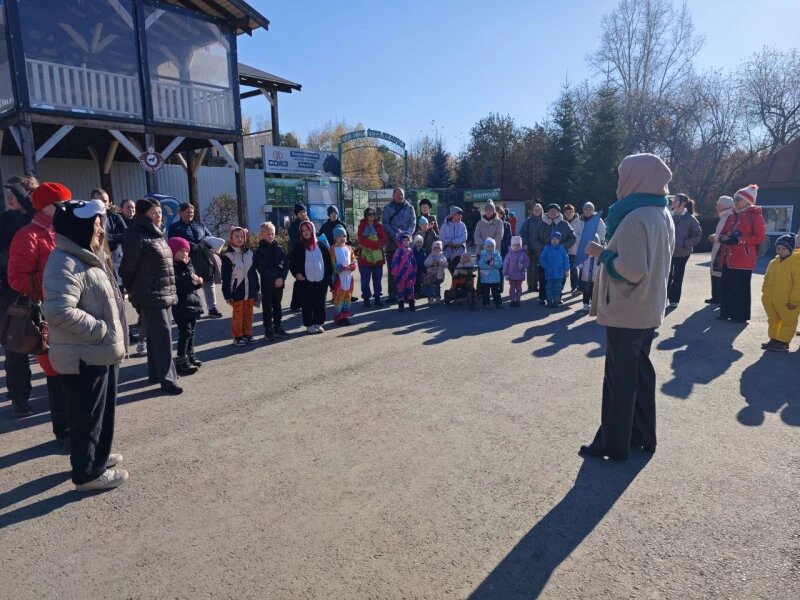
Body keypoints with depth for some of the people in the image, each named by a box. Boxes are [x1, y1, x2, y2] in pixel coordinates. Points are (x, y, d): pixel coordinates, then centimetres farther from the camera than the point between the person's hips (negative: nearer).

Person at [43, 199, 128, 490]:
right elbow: (59, 311, -32)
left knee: (101, 410, 22)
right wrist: (99, 328, -22)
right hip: (84, 356, -10)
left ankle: (95, 455, 39)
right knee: (89, 414, 3)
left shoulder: (87, 258, 13)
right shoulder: (65, 264, -21)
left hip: (100, 352, 10)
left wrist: (111, 336, 15)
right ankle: (88, 472, 17)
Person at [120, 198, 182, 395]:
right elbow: (128, 267, -11)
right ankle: (167, 380, -4)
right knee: (162, 337, -8)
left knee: (156, 336, 16)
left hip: (165, 295, 9)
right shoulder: (137, 236, -13)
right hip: (151, 296, -9)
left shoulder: (157, 235, 16)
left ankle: (155, 373, 27)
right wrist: (131, 291, -1)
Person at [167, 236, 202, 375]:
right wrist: (191, 281, -23)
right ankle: (181, 362, -4)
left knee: (191, 332, 16)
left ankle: (190, 356, 29)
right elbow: (176, 286, -24)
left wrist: (198, 281, -1)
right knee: (185, 332, -9)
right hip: (181, 306, -8)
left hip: (193, 303, 8)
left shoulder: (189, 265, 13)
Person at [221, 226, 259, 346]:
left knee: (248, 314, 11)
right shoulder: (228, 256, -8)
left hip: (249, 291, 5)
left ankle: (248, 334, 23)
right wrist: (227, 294, -11)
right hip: (237, 292, -4)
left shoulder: (249, 253, 7)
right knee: (238, 315, 3)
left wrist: (256, 288, 11)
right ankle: (238, 336, 13)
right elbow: (225, 277, -9)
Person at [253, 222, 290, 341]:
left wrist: (282, 277, -12)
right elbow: (262, 268, -10)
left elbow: (286, 263, 1)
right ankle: (268, 329, 10)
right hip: (267, 283, -3)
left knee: (277, 305, 11)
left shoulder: (278, 248, 6)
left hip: (280, 281, 4)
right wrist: (274, 279, -15)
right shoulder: (260, 250, -4)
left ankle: (277, 328, 21)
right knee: (267, 306, 3)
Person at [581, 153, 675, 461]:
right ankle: (643, 436, 30)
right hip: (649, 310, 9)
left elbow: (632, 270, -27)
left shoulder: (635, 218, -21)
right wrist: (611, 250, 12)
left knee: (619, 378, 1)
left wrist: (601, 253, -14)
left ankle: (613, 444, 13)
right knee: (640, 372, 18)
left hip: (626, 312, -9)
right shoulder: (663, 215, 8)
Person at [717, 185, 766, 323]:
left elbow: (760, 237, -11)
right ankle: (726, 312, 17)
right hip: (727, 258, 7)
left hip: (744, 259, -7)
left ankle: (741, 316, 6)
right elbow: (722, 234, 19)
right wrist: (724, 238, -5)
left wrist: (739, 239, -21)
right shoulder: (732, 216, 15)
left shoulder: (755, 216, -5)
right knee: (727, 286, 9)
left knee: (741, 288, -2)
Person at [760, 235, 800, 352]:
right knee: (773, 320, 17)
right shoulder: (773, 262, 6)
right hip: (770, 300, 7)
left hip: (787, 302, -7)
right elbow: (766, 280, 16)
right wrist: (765, 294, 13)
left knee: (788, 321, 7)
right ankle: (773, 339, 29)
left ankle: (783, 342, 12)